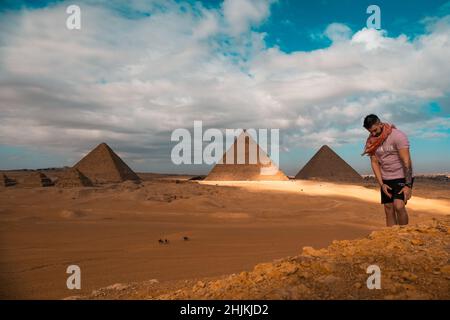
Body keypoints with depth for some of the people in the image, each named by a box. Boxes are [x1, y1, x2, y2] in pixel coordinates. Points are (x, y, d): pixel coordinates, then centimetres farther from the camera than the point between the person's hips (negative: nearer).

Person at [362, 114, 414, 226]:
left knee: (398, 206, -19)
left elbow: (406, 161, -19)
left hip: (402, 177, -5)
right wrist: (381, 184, -7)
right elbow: (374, 163, 1)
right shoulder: (371, 142, 0)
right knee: (389, 210, 5)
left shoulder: (397, 136, -16)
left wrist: (408, 185, -23)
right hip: (385, 179, 5)